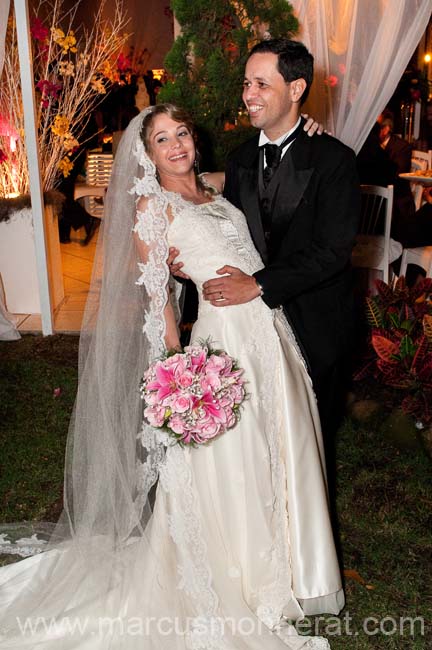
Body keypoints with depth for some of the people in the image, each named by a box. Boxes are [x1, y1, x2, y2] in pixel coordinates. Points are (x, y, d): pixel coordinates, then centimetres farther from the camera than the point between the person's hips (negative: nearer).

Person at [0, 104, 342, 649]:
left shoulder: (211, 188, 16)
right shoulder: (152, 205, -3)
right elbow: (156, 293, -5)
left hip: (272, 329, 7)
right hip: (227, 334, -7)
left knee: (275, 452, 17)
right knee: (229, 465, 5)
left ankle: (275, 567, 40)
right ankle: (235, 580, 29)